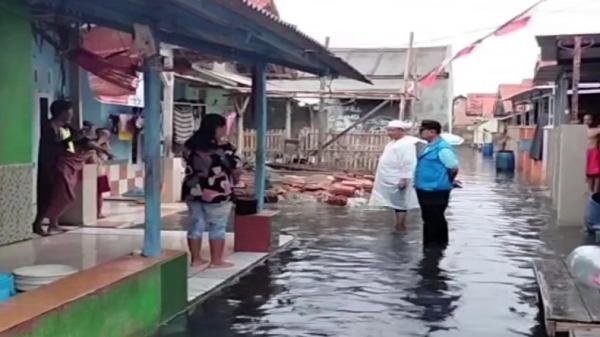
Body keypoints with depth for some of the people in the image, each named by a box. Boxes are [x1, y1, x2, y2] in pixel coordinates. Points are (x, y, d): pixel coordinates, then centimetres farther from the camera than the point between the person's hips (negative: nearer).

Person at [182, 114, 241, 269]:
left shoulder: (190, 144, 6)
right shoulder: (223, 148, -12)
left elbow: (188, 165, 15)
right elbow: (235, 169, -6)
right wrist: (233, 181, 12)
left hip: (192, 190, 6)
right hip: (216, 192, -6)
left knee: (196, 224, 12)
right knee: (217, 227, 4)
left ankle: (196, 259, 17)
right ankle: (216, 261, 8)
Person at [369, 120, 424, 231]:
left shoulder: (407, 143, -17)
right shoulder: (395, 142, 16)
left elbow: (409, 163, -23)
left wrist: (404, 179, -26)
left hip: (398, 180, -10)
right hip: (391, 180, 10)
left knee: (399, 203, -6)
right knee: (396, 204, 13)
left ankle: (400, 227, -3)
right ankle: (400, 226, 19)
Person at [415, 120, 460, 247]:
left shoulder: (442, 148, -17)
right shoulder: (429, 147, 12)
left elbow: (454, 168, -16)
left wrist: (446, 183, -3)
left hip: (436, 192, -10)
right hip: (425, 190, 10)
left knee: (435, 220, -3)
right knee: (429, 219, 17)